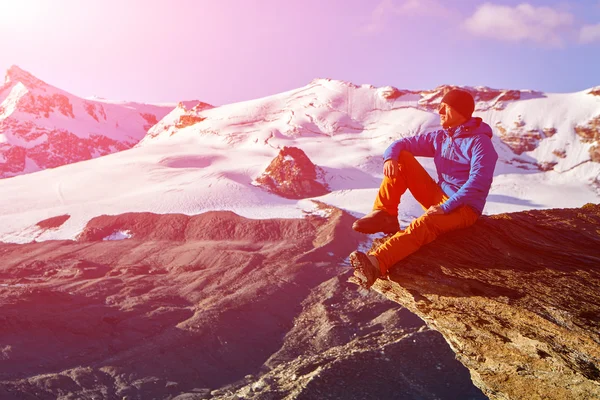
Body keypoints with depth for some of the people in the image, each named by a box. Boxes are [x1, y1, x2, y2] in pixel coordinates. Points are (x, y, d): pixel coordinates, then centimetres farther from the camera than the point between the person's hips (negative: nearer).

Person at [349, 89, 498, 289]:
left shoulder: (480, 142, -12)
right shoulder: (439, 137, 9)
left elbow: (478, 182, -24)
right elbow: (402, 144, 9)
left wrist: (446, 207, -30)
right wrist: (390, 157, -15)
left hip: (463, 208, -7)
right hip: (438, 197, 7)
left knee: (424, 223, -40)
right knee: (402, 158, -5)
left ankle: (376, 263, -60)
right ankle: (385, 216, -17)